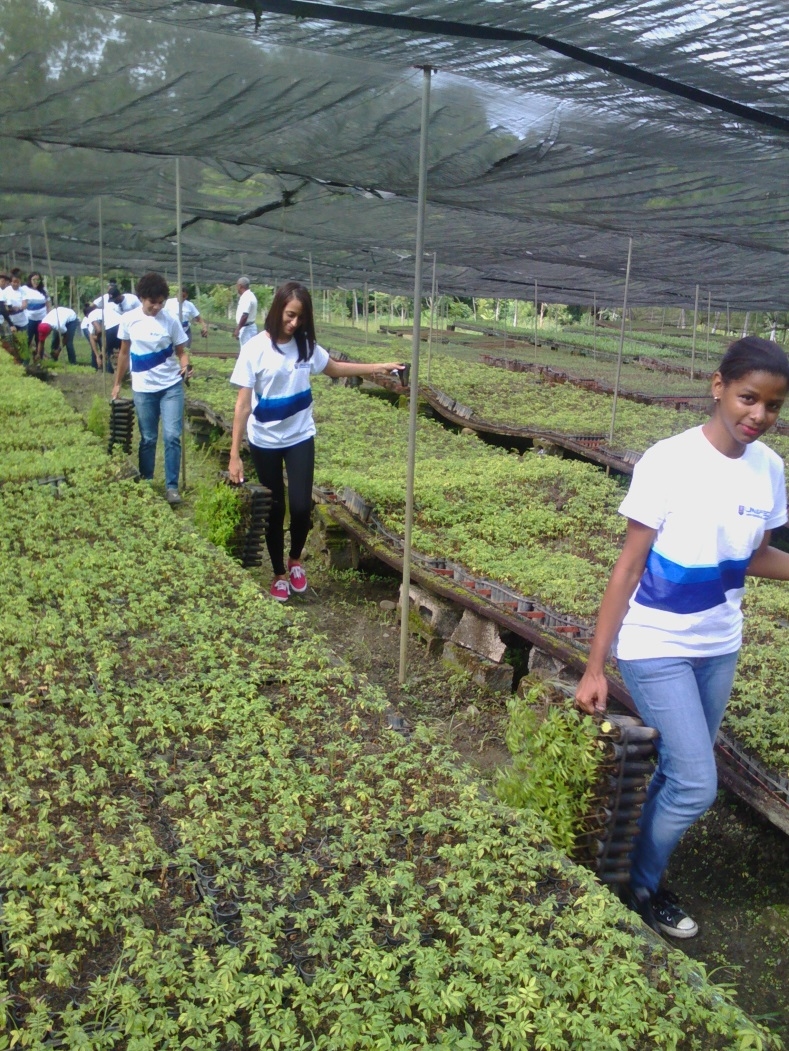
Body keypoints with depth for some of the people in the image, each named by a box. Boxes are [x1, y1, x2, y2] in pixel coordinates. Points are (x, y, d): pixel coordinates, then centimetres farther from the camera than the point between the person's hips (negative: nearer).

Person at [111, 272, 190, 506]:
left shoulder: (171, 321, -7)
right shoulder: (129, 320, -2)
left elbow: (181, 351, -4)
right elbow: (124, 352, 9)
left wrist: (185, 364, -27)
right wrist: (117, 383, 13)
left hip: (171, 386, -1)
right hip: (143, 389, 1)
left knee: (172, 436, -7)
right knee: (147, 439, 10)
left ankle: (171, 486, 1)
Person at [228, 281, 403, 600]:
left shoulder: (306, 345, -2)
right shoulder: (255, 348, -15)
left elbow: (334, 368, 19)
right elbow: (243, 404, -16)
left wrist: (378, 367, 17)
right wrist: (234, 454, -19)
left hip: (300, 438, 3)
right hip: (265, 442, -2)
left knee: (301, 506, -6)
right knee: (274, 509, 8)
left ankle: (295, 560, 24)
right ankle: (279, 573, 28)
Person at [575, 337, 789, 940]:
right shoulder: (670, 462, -20)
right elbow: (629, 567, -15)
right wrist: (595, 667, -14)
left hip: (719, 647, 6)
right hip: (657, 648, -5)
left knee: (677, 774, 14)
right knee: (696, 787, -3)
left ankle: (641, 861, 37)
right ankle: (640, 887, 23)